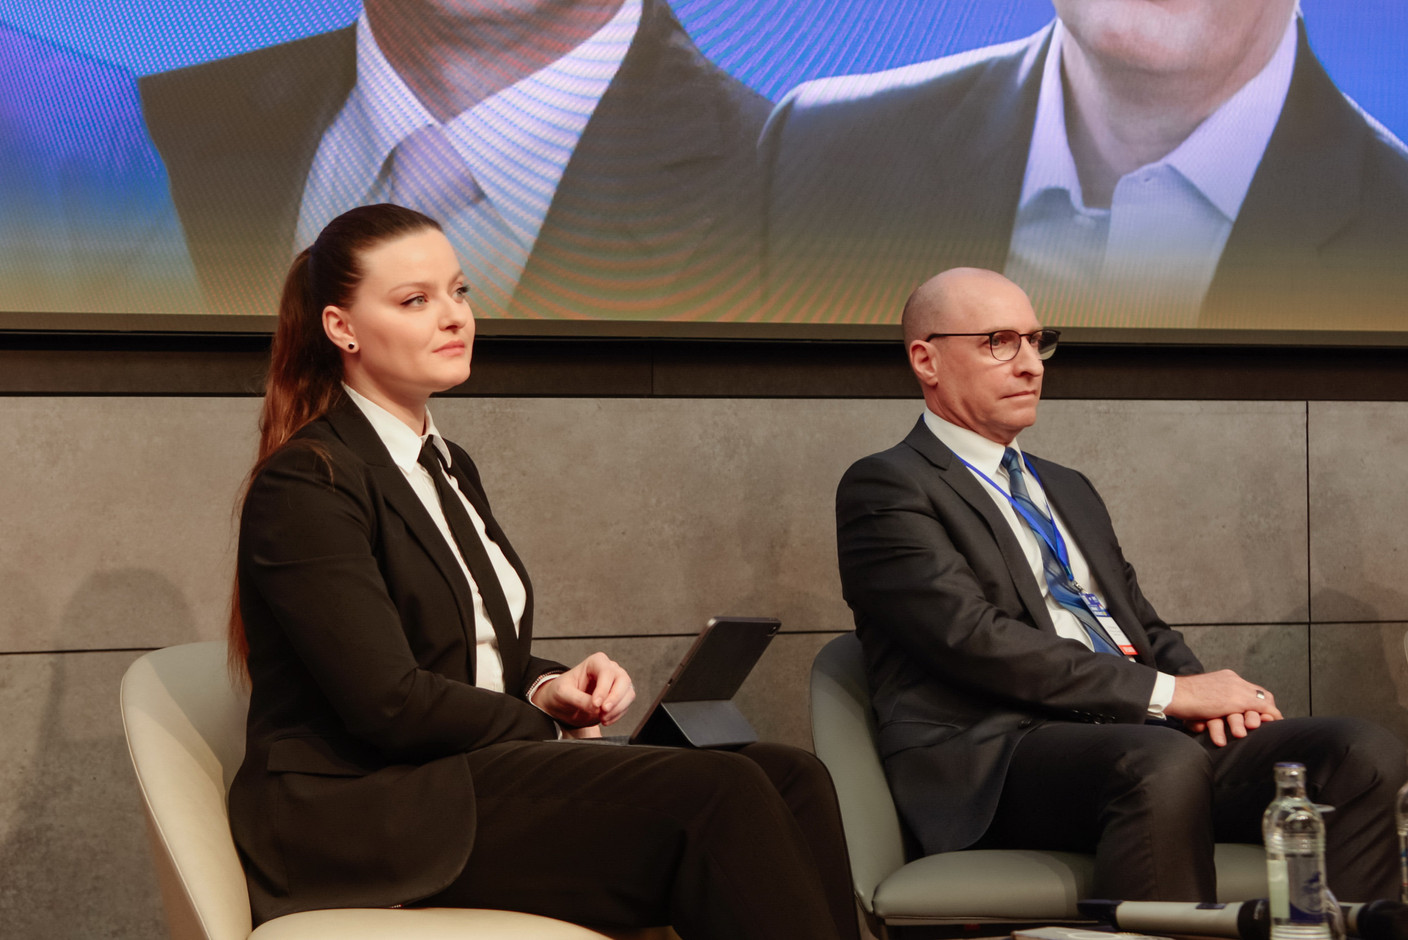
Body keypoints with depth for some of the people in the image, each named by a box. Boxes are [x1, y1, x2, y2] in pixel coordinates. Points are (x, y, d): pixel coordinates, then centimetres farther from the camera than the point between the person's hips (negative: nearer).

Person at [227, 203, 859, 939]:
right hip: (365, 811, -9)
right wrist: (554, 722, -5)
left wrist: (551, 688, 1)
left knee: (789, 779, -16)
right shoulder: (304, 486, -8)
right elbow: (389, 704, -16)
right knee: (718, 796, -27)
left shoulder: (448, 467, 21)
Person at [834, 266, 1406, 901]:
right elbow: (974, 639, -11)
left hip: (1144, 732, 8)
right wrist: (1169, 693, -13)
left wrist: (1205, 692, 3)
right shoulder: (884, 488, 2)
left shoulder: (1069, 491, 30)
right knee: (1162, 763, -40)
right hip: (997, 756, -8)